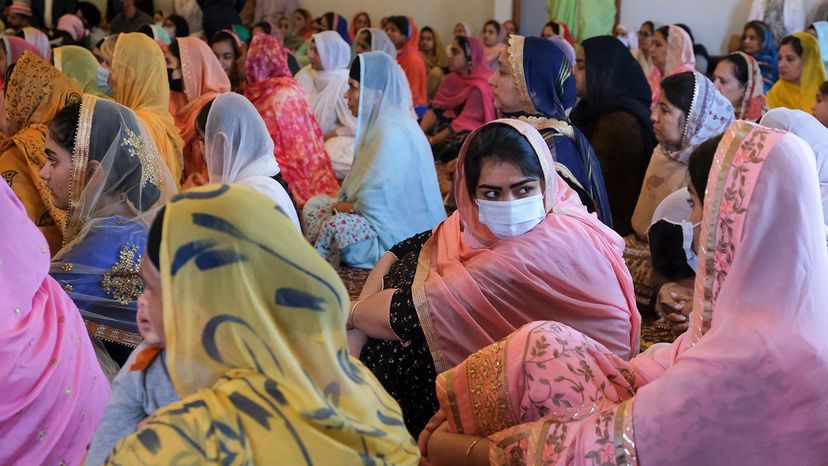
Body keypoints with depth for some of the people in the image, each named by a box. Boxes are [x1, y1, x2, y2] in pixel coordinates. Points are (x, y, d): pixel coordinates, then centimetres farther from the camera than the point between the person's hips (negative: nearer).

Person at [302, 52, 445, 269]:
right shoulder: (379, 124, 10)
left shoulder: (393, 133, -23)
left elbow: (374, 202, -24)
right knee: (314, 206, 7)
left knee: (337, 227, -28)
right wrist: (343, 201, -1)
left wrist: (346, 206, -5)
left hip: (402, 232, -11)